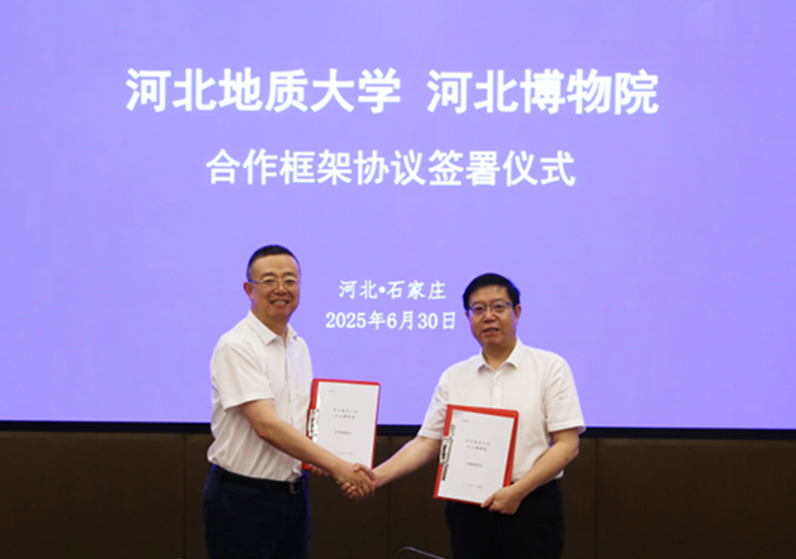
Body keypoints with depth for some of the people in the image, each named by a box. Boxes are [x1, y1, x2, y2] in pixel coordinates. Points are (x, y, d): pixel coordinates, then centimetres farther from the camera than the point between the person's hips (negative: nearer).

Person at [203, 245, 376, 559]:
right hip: (243, 497, -7)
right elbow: (266, 426, -21)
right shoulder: (235, 347, -13)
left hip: (294, 494, 7)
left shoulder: (299, 347, 12)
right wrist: (337, 466, -23)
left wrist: (323, 463, -2)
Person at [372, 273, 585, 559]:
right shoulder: (454, 378, 10)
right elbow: (427, 442, 8)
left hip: (530, 506, -3)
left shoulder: (550, 367, 0)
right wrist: (376, 476, -8)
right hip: (468, 510, 3)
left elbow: (567, 445, -5)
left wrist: (517, 491, -15)